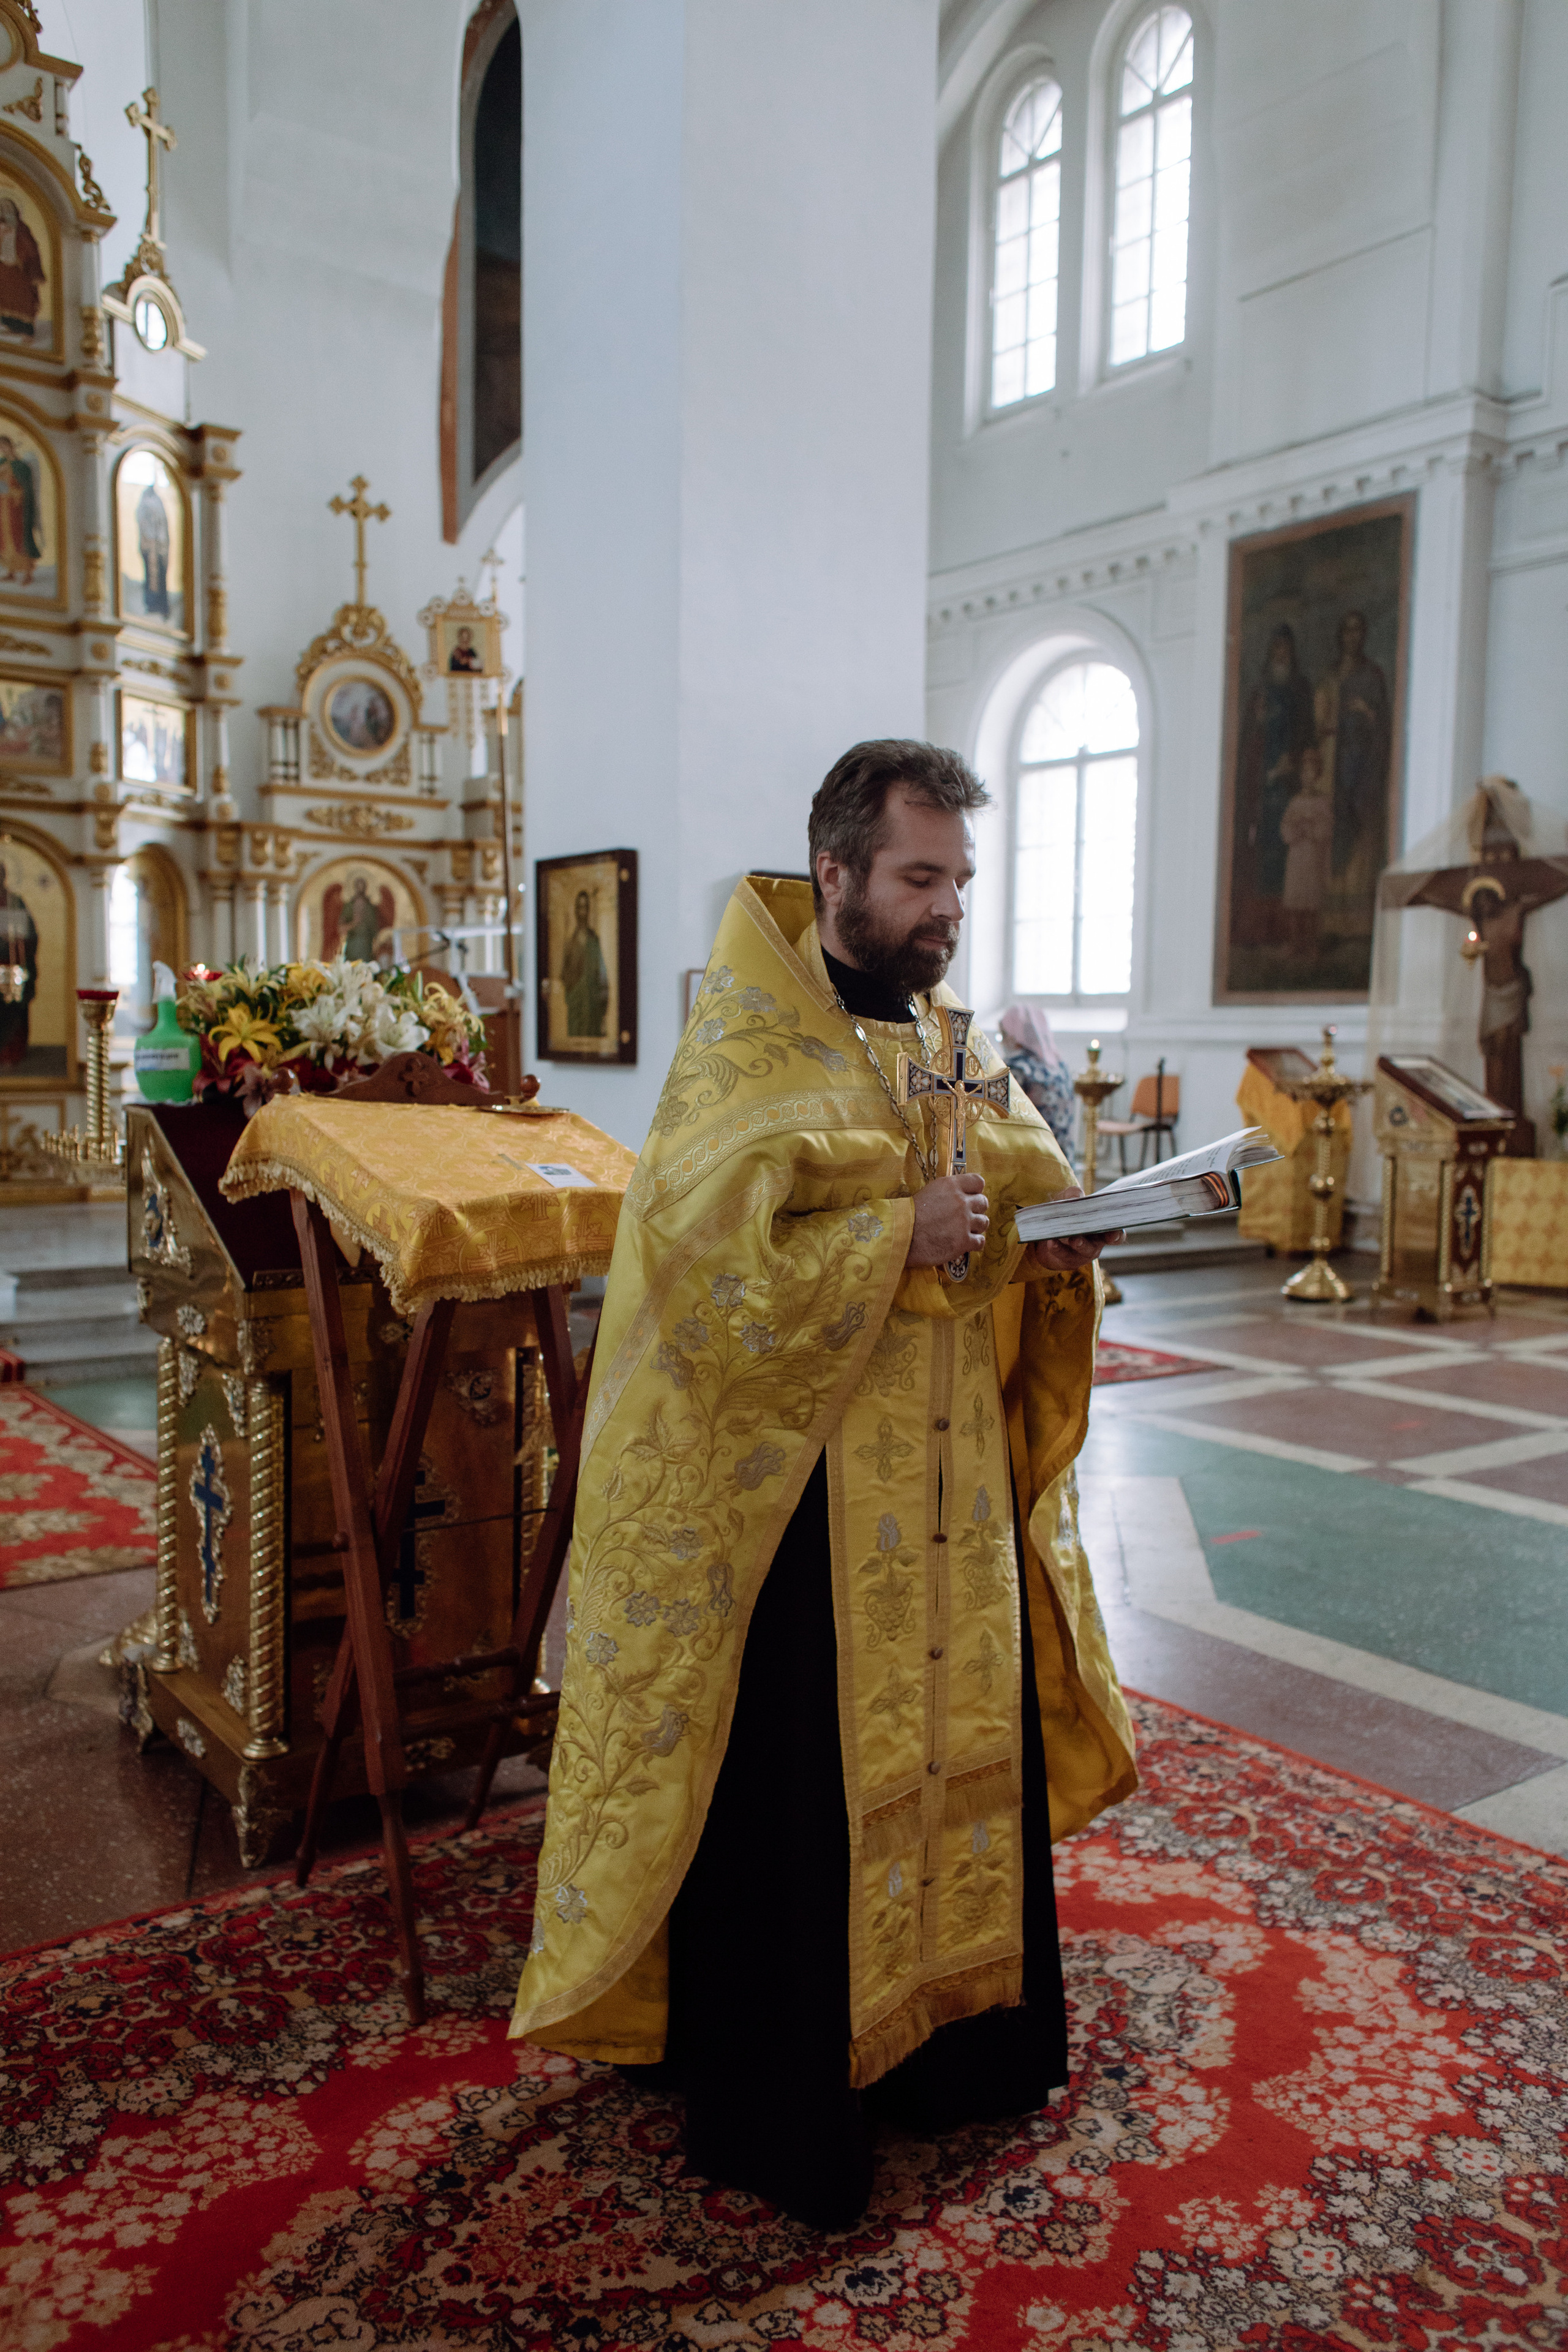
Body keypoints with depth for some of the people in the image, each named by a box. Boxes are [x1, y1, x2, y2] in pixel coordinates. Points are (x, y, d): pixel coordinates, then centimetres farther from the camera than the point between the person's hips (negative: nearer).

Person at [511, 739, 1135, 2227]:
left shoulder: (954, 1042, 11)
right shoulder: (747, 1042, -9)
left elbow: (1028, 1201, 15)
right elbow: (705, 1243, -19)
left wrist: (1070, 1235, -7)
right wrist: (898, 1238, -23)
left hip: (953, 1482, 7)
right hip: (795, 1481, -6)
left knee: (963, 1747, 16)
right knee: (795, 1780, 4)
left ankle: (953, 2028, 37)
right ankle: (778, 2090, 24)